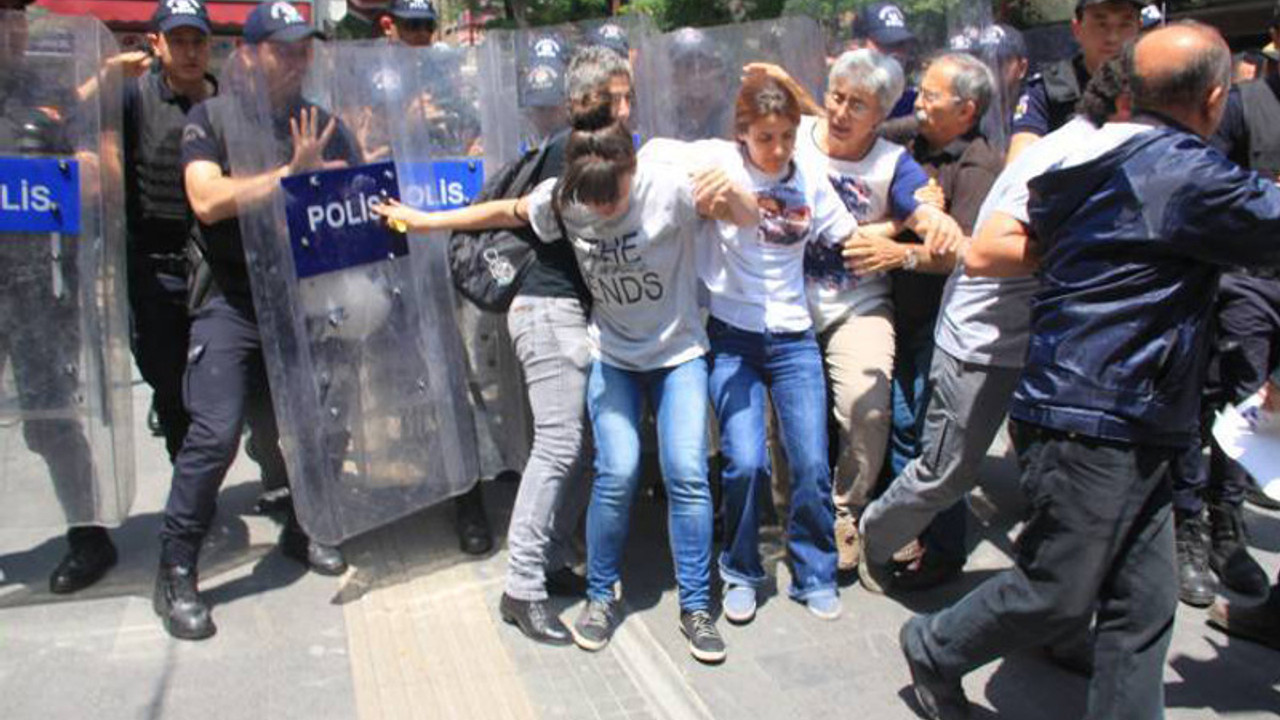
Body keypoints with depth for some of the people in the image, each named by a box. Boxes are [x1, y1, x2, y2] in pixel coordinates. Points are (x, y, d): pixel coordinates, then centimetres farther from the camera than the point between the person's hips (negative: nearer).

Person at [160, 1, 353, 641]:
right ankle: (176, 571, 4)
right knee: (214, 434, -11)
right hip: (231, 303, -4)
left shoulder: (323, 125, 10)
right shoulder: (212, 118, -1)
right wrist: (292, 174, -20)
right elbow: (208, 199, -16)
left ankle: (302, 531, 35)